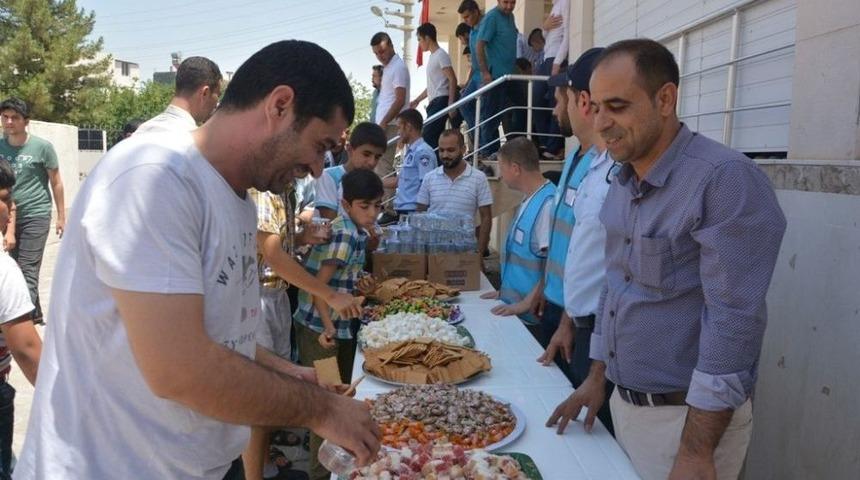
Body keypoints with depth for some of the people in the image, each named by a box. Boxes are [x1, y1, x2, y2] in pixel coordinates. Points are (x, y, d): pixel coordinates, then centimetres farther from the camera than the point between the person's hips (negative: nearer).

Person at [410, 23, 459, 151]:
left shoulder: (441, 55, -7)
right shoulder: (433, 56, 22)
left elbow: (452, 80, -14)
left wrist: (451, 104, -22)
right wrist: (417, 100, 28)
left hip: (441, 101, -10)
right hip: (434, 102, 10)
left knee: (427, 138, -17)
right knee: (435, 139, 6)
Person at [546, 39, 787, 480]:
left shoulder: (726, 180, -21)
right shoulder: (622, 185, 5)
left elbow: (734, 320, -24)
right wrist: (597, 378, 13)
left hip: (689, 417, -7)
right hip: (623, 404, 7)